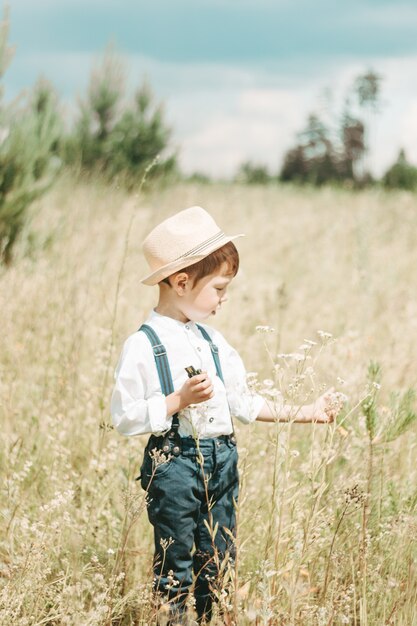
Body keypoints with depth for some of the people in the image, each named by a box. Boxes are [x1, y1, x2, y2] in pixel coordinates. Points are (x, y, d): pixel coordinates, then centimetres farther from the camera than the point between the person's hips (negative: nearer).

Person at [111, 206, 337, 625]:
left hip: (222, 461, 7)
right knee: (176, 565, 4)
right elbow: (125, 419, -15)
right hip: (174, 462, -7)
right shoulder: (143, 346, -12)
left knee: (219, 562, 13)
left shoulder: (212, 340, 10)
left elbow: (242, 402, 14)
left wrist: (301, 413, 10)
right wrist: (178, 400, -23)